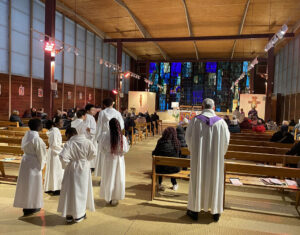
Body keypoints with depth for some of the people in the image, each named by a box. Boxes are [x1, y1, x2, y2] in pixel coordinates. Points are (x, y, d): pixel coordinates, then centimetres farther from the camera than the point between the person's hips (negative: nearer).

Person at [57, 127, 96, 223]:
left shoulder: (68, 144, -13)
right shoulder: (87, 142, -6)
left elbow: (63, 157, -22)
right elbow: (93, 153, -6)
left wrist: (66, 165, -3)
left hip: (72, 170, -2)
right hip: (84, 169, 2)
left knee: (70, 191, 11)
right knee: (82, 190, 13)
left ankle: (69, 215, 21)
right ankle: (79, 215, 22)